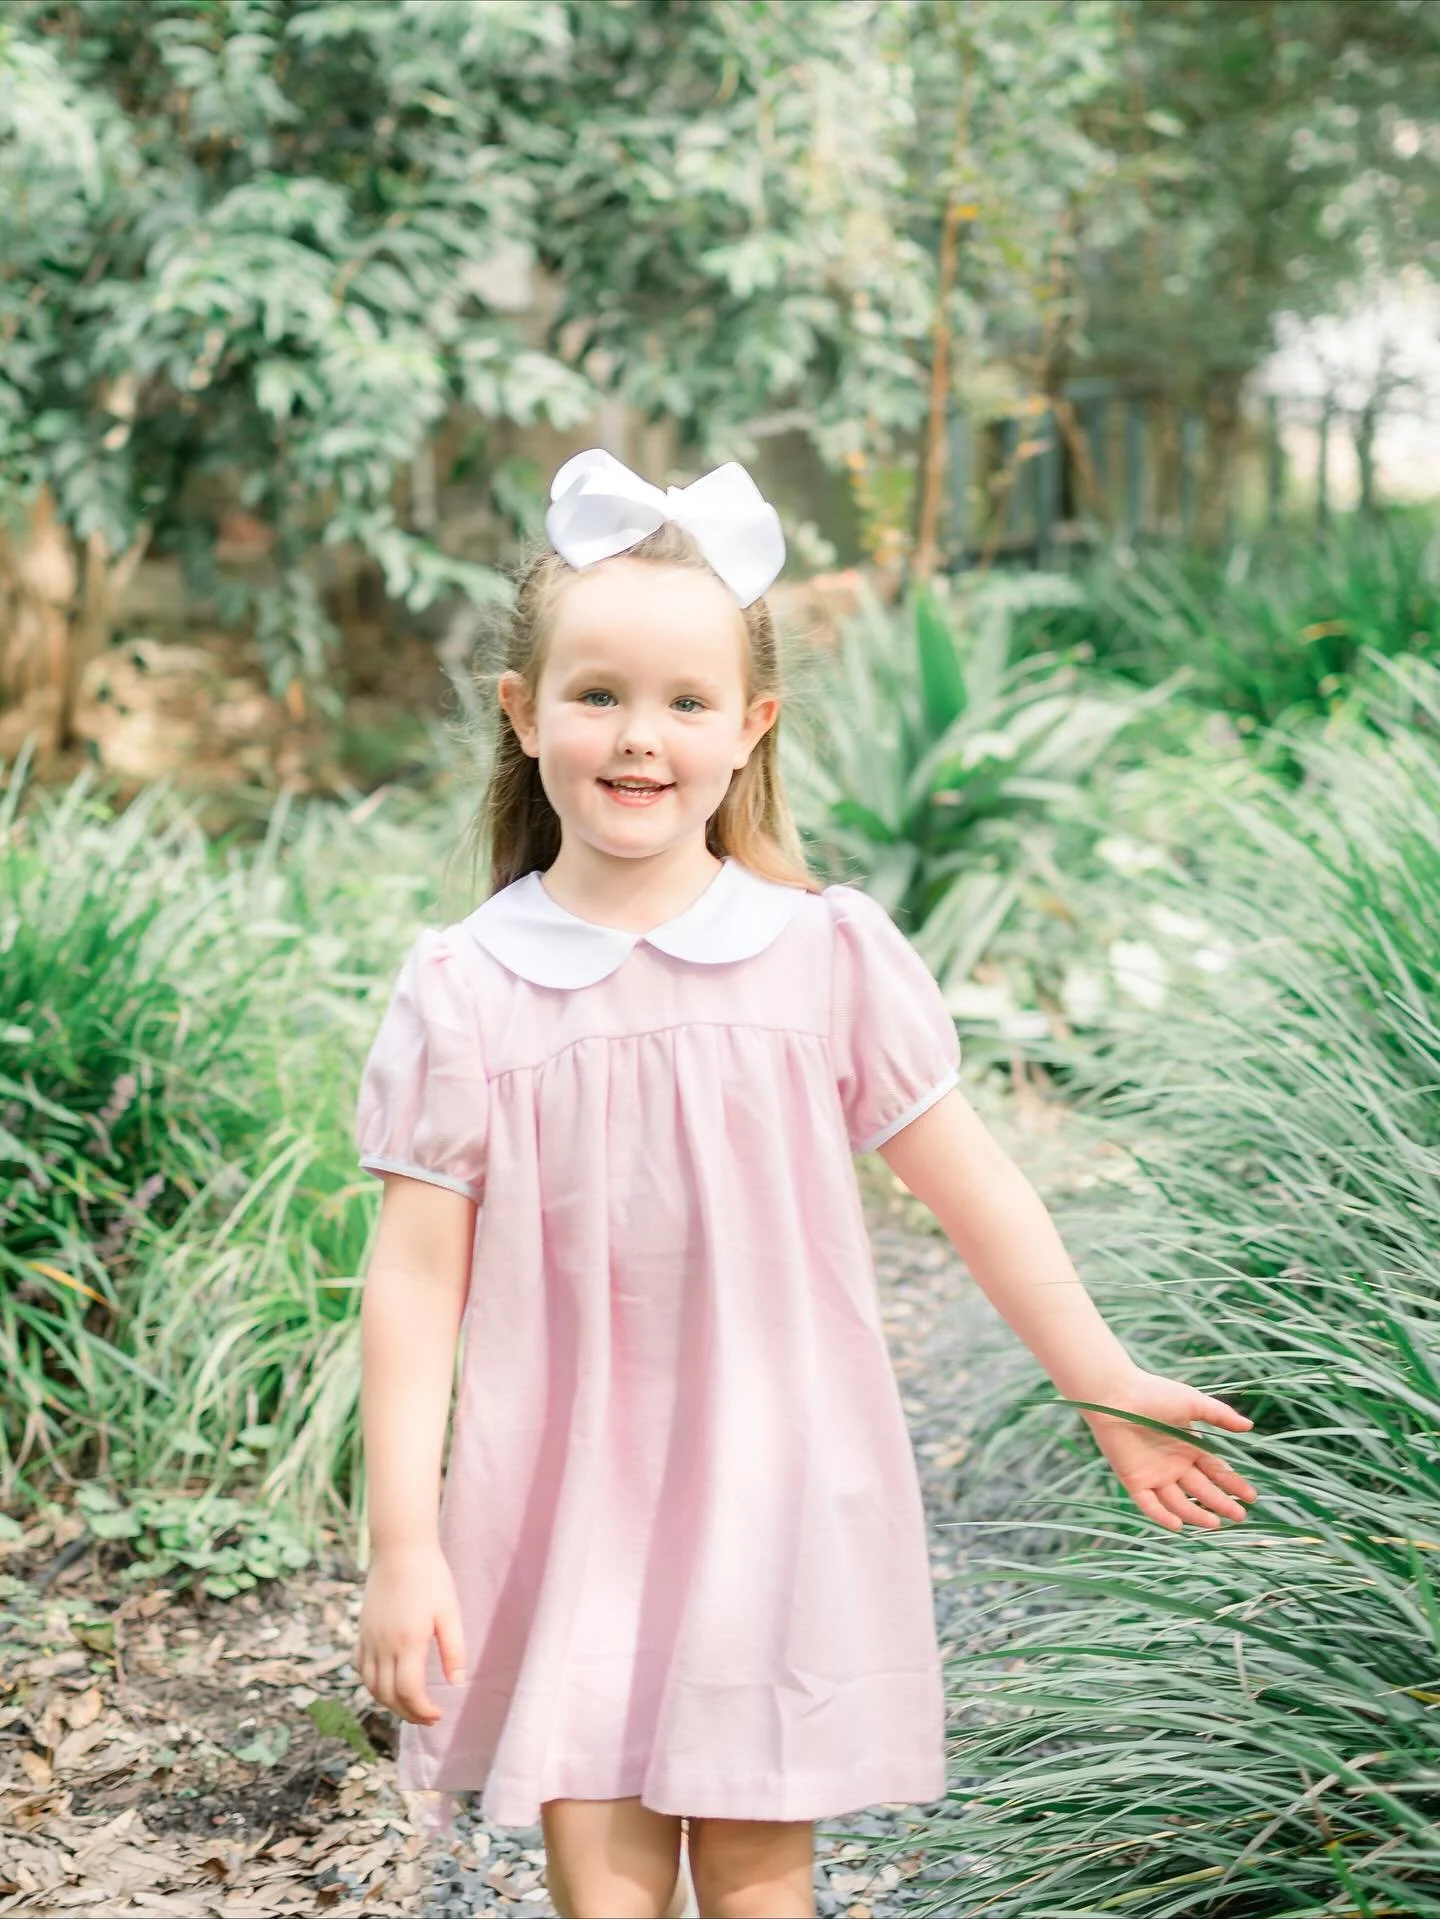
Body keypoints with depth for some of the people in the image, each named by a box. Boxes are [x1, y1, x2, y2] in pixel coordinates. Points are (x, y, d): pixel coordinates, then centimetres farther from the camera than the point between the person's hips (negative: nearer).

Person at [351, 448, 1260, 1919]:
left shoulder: (829, 956, -4)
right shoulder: (465, 992, -5)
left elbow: (969, 1189, 4)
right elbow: (415, 1277, -4)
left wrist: (1106, 1386, 9)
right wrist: (402, 1546, -6)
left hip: (776, 1494, 0)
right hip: (567, 1508, 0)